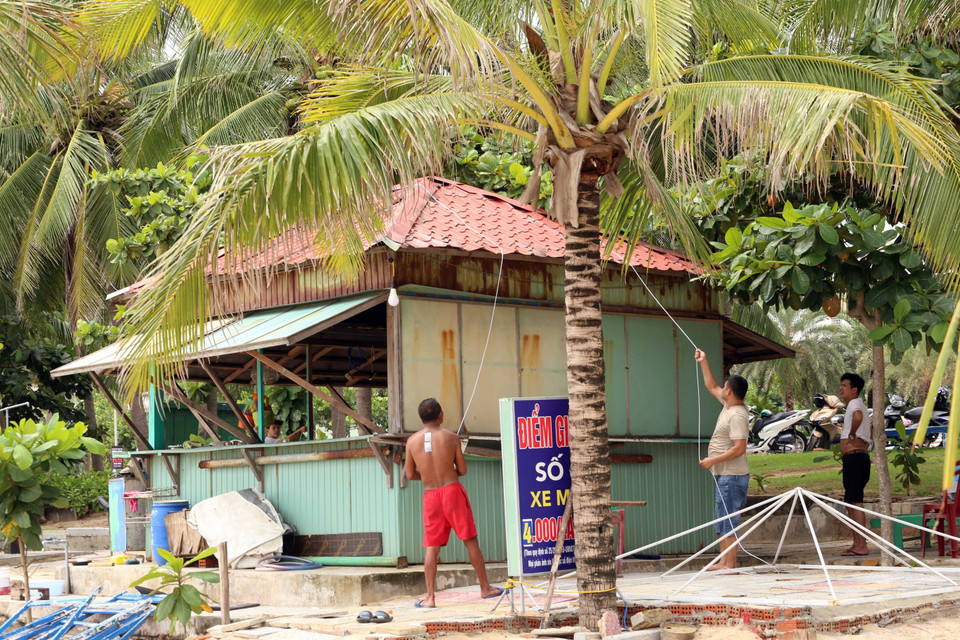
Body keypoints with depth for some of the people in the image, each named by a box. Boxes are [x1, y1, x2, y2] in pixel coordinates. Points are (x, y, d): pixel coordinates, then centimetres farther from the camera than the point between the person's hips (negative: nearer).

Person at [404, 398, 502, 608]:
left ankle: (430, 597, 1)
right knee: (470, 541, 6)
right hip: (452, 490, -2)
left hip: (430, 495, 2)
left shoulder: (412, 441, 2)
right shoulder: (450, 437, -2)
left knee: (432, 548, 5)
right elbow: (463, 470, 0)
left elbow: (410, 475, 7)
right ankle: (485, 588, 11)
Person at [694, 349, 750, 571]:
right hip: (723, 475, 11)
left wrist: (713, 460, -21)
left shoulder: (737, 415, -18)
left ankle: (730, 564, -7)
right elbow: (712, 387, 29)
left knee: (728, 520, -9)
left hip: (732, 476, -11)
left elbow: (739, 448, -25)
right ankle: (723, 561, 18)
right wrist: (704, 363, 25)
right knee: (721, 520, 13)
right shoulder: (729, 406, 11)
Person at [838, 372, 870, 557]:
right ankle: (857, 544, 15)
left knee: (855, 502, -12)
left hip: (854, 458, -11)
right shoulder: (858, 406, 23)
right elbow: (871, 435, 34)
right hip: (857, 458, 11)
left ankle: (861, 546, -13)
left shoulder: (855, 403, -9)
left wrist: (852, 434, -21)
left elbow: (858, 417, -36)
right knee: (850, 503, 13)